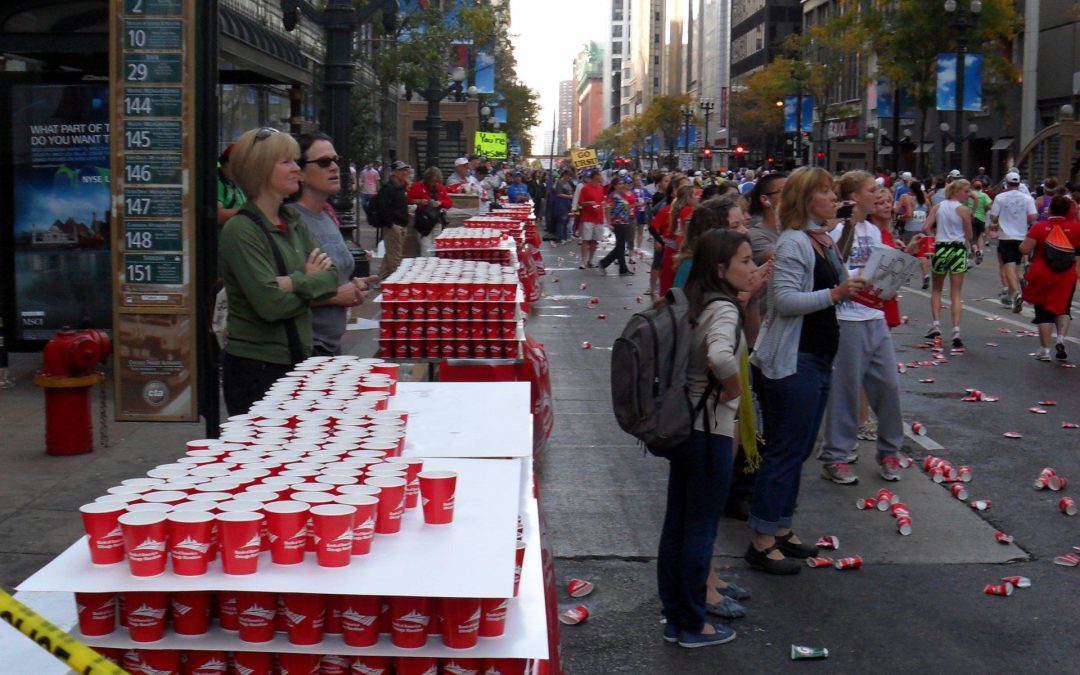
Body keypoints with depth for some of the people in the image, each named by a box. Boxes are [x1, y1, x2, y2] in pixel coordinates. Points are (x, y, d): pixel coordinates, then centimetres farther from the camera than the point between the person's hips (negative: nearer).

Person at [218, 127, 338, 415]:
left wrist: (295, 283, -16)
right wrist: (310, 283, -5)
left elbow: (331, 275, 2)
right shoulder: (241, 230, -13)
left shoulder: (292, 222, 11)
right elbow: (271, 304, -21)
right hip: (256, 367, -7)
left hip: (296, 360, 7)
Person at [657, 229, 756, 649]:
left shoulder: (691, 304, 7)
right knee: (701, 530, 3)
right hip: (709, 431, -8)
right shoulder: (723, 309, -19)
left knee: (676, 524, 14)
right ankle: (693, 626, 15)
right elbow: (720, 357, -38)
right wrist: (734, 389, -20)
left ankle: (674, 618, 25)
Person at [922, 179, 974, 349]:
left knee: (936, 290, 20)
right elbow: (969, 236, -3)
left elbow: (925, 228, -3)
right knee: (956, 293, 1)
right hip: (958, 250, -2)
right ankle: (956, 331, -9)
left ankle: (936, 325, 11)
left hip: (940, 249, 2)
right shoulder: (963, 210, -7)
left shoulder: (938, 207, 4)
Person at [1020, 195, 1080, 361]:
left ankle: (1045, 349, 4)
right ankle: (1060, 338, -1)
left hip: (1043, 276, -1)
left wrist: (1024, 241, 10)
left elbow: (1025, 250, -13)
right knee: (1063, 308, 20)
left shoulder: (1039, 227, -10)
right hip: (1066, 276, 1)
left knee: (1044, 312, 6)